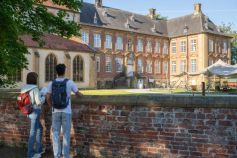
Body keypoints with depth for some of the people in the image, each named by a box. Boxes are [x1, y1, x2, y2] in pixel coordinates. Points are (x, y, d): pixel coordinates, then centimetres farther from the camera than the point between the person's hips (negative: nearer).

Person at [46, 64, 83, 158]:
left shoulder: (51, 83, -2)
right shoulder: (70, 82, -8)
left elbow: (48, 99, 0)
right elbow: (78, 94, 7)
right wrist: (81, 94, 33)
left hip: (56, 112, 2)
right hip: (66, 112, -2)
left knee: (56, 134, 9)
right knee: (66, 134, 5)